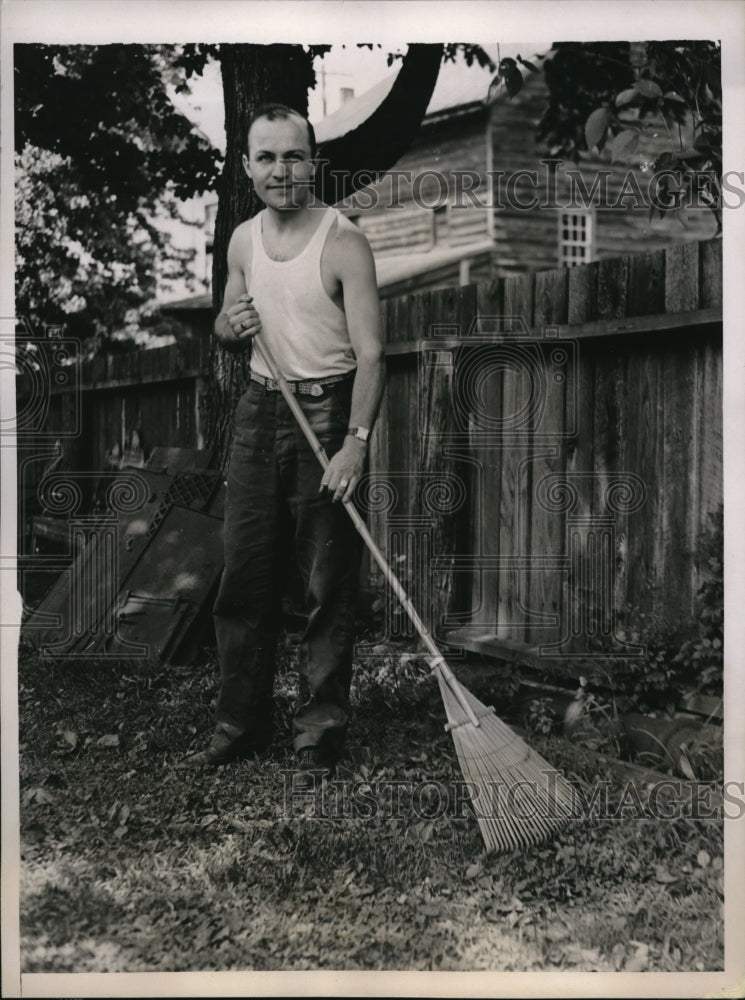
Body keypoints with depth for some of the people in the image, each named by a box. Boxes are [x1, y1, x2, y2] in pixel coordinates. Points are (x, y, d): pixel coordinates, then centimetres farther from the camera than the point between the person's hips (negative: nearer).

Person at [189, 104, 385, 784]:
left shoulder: (343, 242, -9)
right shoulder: (243, 241, 10)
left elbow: (370, 352, -15)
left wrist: (355, 441, -26)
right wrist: (231, 325, -1)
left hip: (327, 412, -6)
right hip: (259, 411, 6)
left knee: (328, 586, -1)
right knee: (245, 578, 9)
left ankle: (320, 735, 10)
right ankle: (243, 722, 21)